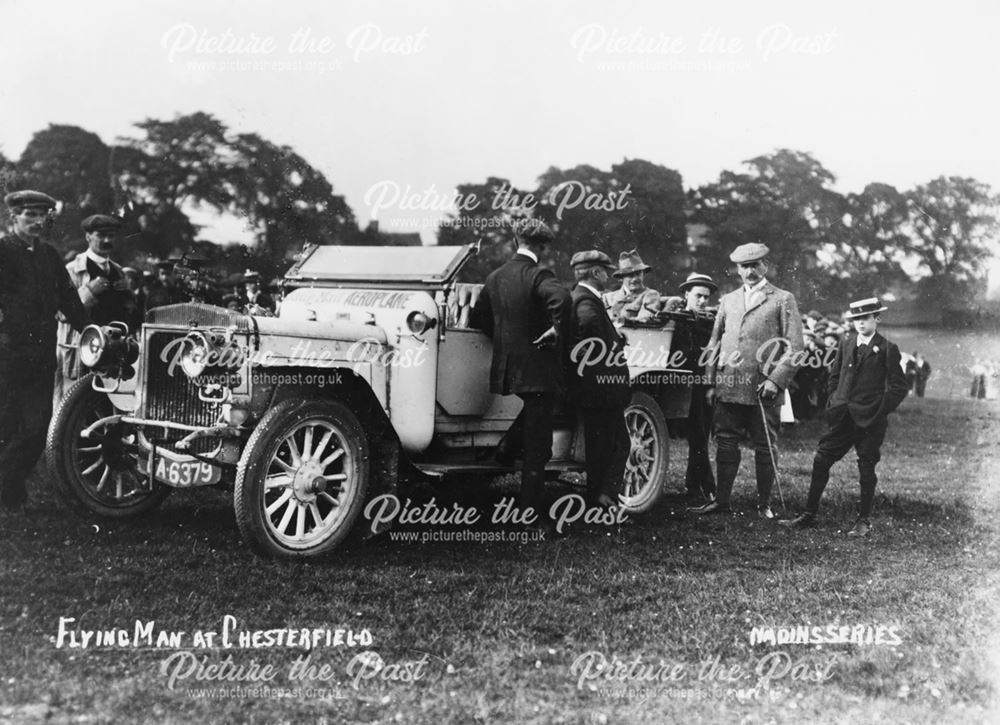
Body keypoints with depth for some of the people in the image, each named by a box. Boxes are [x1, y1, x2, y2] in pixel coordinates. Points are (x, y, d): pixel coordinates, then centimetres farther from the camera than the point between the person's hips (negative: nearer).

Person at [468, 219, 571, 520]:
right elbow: (560, 298, -35)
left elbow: (477, 319, 14)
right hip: (538, 370, -7)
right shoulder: (538, 276, -14)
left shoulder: (495, 277, 7)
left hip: (505, 369, 7)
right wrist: (558, 331, -21)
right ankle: (529, 511, 4)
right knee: (536, 450, 0)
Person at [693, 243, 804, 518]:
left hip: (764, 389, -4)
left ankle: (764, 504, 12)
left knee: (765, 447, 3)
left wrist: (776, 380, -12)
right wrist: (711, 382, 9)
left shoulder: (783, 299, 3)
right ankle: (721, 500, 11)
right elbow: (714, 342, 18)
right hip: (729, 387, 4)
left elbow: (794, 347, -3)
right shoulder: (728, 301, 17)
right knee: (726, 444, 4)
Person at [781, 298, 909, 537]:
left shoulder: (887, 349, -4)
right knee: (820, 462, 3)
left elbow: (899, 387, -3)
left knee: (866, 470, 3)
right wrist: (835, 402, 11)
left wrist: (880, 411, -7)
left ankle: (864, 521, 15)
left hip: (869, 420, -5)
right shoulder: (846, 344, 11)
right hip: (842, 416, 5)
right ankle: (809, 514, 11)